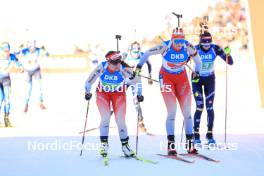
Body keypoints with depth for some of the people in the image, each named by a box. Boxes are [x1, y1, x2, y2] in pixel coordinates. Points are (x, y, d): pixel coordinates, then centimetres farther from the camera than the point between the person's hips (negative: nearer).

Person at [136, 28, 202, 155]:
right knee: (172, 111, -12)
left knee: (187, 111, 0)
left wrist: (196, 73, 4)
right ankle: (171, 144, -4)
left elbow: (198, 60, 4)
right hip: (166, 78, -3)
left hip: (182, 78, 3)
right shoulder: (165, 47, -22)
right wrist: (138, 67, -4)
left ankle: (189, 143, 10)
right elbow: (147, 54, -8)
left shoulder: (188, 47, -16)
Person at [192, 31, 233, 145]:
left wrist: (227, 54, -34)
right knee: (200, 107, -10)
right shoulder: (195, 49, -21)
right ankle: (196, 135, 2)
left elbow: (230, 62, -16)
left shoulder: (215, 49, -17)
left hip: (210, 80, 2)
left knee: (209, 107, -4)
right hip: (197, 79, -2)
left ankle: (210, 134, 8)